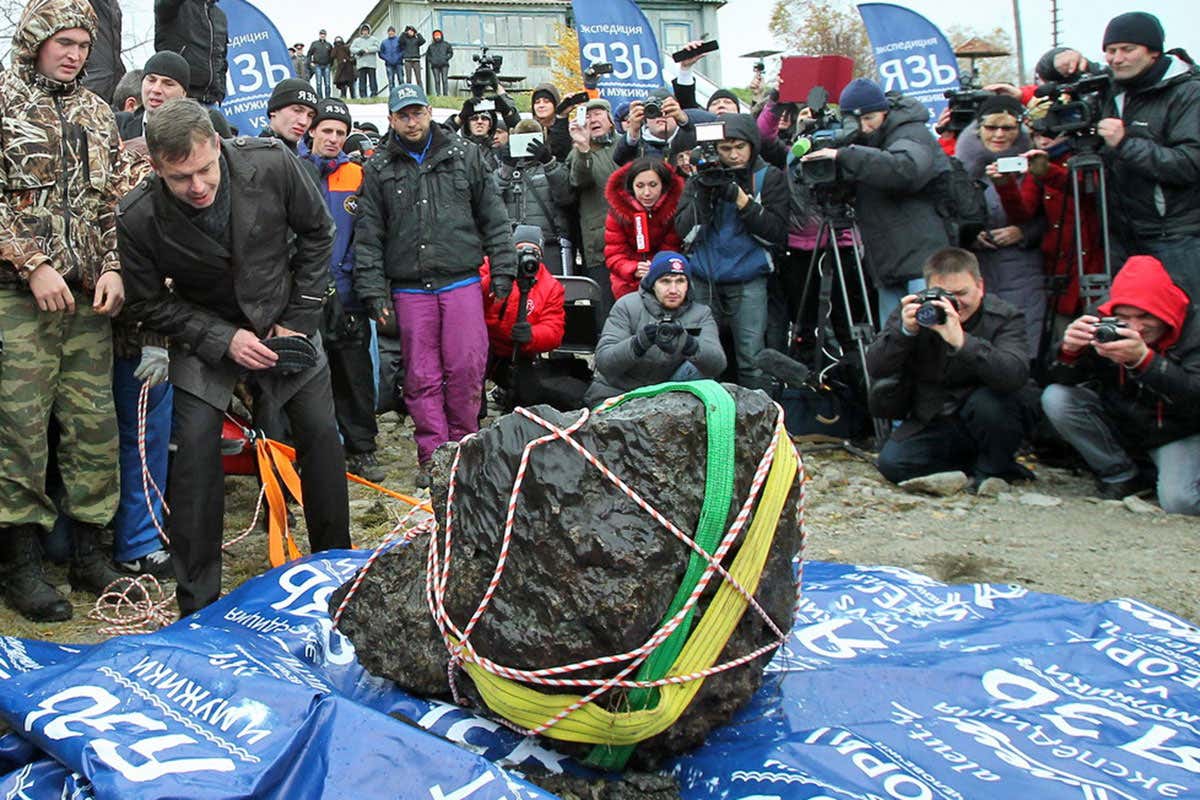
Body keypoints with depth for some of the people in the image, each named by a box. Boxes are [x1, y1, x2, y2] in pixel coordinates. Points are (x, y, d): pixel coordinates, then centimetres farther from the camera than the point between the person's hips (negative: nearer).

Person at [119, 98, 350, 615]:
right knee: (195, 446, -15)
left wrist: (298, 320, -9)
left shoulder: (272, 164, -24)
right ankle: (197, 602, -3)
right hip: (205, 333, -1)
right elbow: (149, 305, -11)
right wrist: (225, 340, -23)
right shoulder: (139, 218, -25)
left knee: (321, 435, -3)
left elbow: (317, 233, -7)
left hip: (283, 322, 2)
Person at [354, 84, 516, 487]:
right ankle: (433, 456, 11)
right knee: (421, 377, 2)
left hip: (461, 282, -1)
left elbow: (493, 217, 10)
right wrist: (372, 288, 0)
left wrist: (502, 269, 4)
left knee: (466, 367, -4)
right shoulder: (378, 170, 9)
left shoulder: (465, 155, 9)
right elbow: (368, 235, 7)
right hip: (409, 290, 1)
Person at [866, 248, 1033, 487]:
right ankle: (973, 467, -1)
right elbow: (875, 369, -14)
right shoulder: (913, 313, -6)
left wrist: (961, 341, -46)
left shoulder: (1004, 318, -14)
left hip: (985, 423, -3)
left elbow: (1016, 375, -34)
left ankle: (994, 469, -5)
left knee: (989, 401, -34)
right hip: (931, 423, 3)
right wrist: (905, 331, -31)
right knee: (891, 463, -20)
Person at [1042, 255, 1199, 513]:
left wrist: (1144, 358, -47)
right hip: (1121, 427, 4)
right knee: (1056, 399, -18)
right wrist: (1070, 351, -35)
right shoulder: (1108, 328, -13)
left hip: (1178, 434, -4)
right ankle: (1122, 474, -2)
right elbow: (1061, 382, -12)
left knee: (1179, 501, -30)